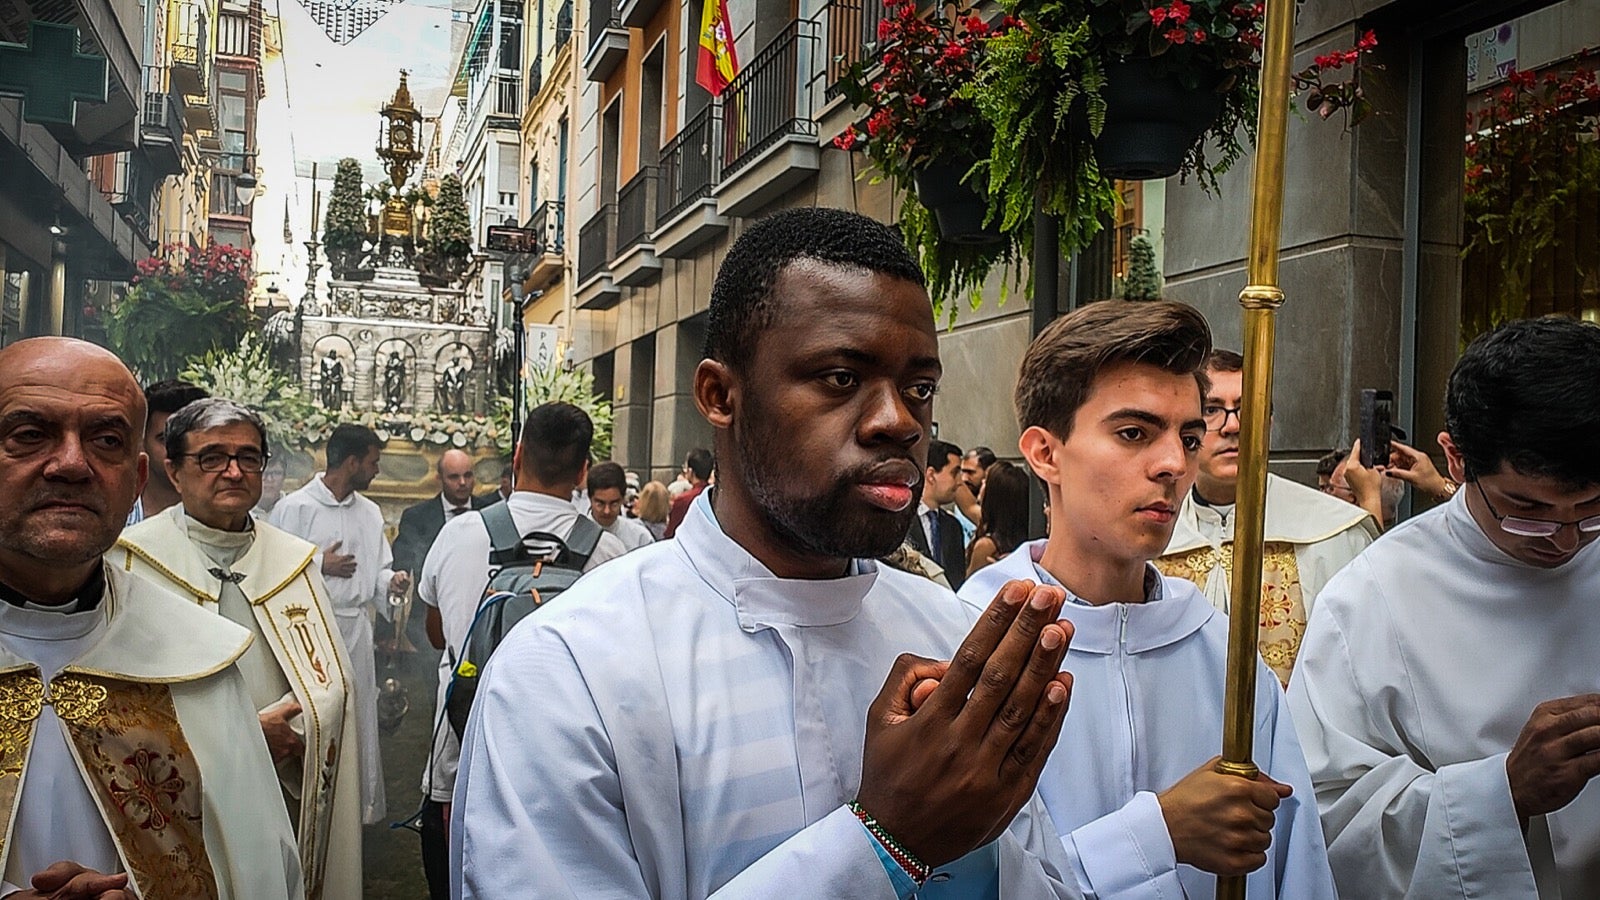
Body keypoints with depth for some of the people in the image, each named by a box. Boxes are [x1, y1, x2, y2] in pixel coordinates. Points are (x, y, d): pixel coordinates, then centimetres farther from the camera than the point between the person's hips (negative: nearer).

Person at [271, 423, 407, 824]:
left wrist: (390, 581, -3)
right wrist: (320, 565, -13)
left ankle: (360, 807, 19)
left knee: (359, 722, 9)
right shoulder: (294, 508, -5)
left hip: (356, 629, 5)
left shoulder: (370, 512, 13)